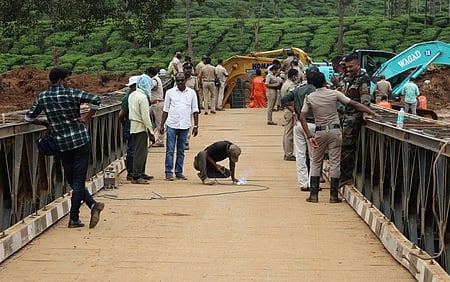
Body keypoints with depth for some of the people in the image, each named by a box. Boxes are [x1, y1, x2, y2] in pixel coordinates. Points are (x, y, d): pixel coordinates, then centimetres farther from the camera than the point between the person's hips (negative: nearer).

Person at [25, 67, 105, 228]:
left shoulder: (42, 97, 2)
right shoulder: (71, 94, -9)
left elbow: (29, 117, 7)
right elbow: (96, 100, -18)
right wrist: (87, 118, -6)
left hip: (61, 144, 3)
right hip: (81, 141, -3)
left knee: (73, 180, 15)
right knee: (78, 180, 1)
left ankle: (93, 204, 6)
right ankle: (74, 219, 2)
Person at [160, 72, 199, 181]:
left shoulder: (191, 93, 5)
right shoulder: (170, 92, 3)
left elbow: (195, 110, 7)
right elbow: (166, 110, 7)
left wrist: (196, 126, 2)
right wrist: (162, 125, 2)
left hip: (185, 126, 1)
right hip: (172, 125, -1)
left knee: (181, 151, 8)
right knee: (170, 150, -3)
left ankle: (179, 172, 14)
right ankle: (168, 172, 0)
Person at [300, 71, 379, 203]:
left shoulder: (309, 98, -1)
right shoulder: (334, 94, -5)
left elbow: (302, 117, -8)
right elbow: (354, 104, -4)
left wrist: (309, 136, -9)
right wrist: (373, 113, 0)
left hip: (320, 132, 1)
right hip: (335, 130, -1)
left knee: (316, 163, 10)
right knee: (335, 163, 3)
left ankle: (313, 195, 7)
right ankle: (333, 195, 4)